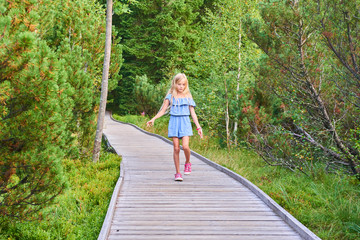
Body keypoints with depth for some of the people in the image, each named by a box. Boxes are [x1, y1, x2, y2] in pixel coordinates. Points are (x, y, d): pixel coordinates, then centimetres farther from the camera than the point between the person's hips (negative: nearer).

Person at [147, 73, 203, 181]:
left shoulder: (188, 97, 8)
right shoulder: (170, 97, 6)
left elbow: (193, 113, 11)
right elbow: (163, 110, 5)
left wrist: (198, 127, 8)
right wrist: (153, 119, -9)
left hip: (185, 122, 0)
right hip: (174, 122, 0)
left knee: (185, 146, -19)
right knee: (176, 148, -2)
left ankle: (187, 163, 11)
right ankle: (178, 173, 6)